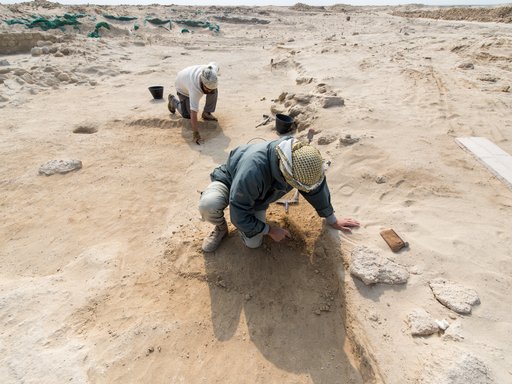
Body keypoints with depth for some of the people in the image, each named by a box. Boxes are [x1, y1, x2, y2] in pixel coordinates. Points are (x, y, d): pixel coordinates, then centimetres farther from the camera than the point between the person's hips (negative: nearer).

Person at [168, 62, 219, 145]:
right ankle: (173, 100, 29)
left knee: (214, 92, -24)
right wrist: (196, 134, -56)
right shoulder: (195, 89, -49)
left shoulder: (213, 70, -35)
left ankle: (206, 113, -4)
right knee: (187, 115, 3)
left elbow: (214, 64, -8)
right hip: (183, 87, -4)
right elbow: (193, 112, -51)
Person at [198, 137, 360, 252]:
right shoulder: (253, 170, -46)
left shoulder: (302, 160, -27)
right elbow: (239, 215, -34)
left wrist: (332, 220, 7)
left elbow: (317, 189, -6)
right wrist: (270, 230, -21)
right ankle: (221, 227, -1)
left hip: (257, 198, 4)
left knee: (253, 243, -13)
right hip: (229, 181, -4)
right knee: (208, 205, -37)